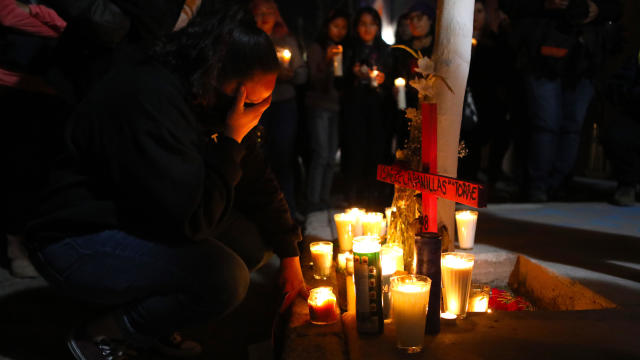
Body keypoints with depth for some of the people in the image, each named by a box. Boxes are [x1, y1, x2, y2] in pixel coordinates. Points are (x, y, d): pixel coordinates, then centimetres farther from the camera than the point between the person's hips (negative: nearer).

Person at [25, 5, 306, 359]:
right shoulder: (150, 98, -29)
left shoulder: (220, 105, -2)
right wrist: (232, 140, -27)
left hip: (141, 225, 9)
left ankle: (153, 329, 6)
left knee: (251, 240, -2)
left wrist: (289, 254, 12)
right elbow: (189, 218, -32)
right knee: (226, 276, -26)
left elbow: (258, 184, 8)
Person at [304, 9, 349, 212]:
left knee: (331, 158, 3)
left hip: (337, 106, 5)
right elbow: (314, 80, -8)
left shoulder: (344, 50, 16)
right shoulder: (317, 48, 1)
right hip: (320, 106, -5)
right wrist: (327, 61, -21)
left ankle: (324, 202, 10)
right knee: (321, 155, -12)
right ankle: (313, 204, -8)